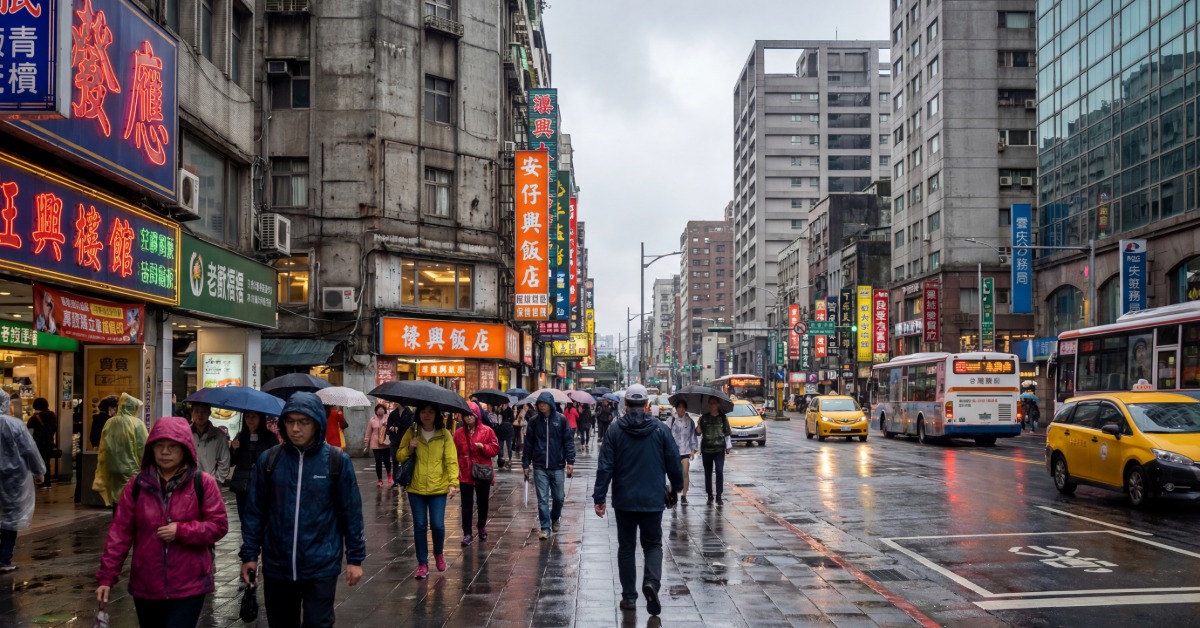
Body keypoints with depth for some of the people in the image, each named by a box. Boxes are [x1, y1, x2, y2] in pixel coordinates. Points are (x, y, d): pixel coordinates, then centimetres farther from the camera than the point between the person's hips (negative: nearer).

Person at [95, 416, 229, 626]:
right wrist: (106, 577, -4)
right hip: (146, 586, 3)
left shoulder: (203, 483, -4)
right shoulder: (138, 485, 2)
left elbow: (219, 525, -6)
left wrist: (182, 531, -19)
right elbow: (120, 532, 1)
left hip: (189, 586, -3)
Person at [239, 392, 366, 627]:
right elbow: (255, 511, 5)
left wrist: (355, 557, 0)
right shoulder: (268, 459, -1)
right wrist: (249, 554, 4)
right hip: (276, 566, 3)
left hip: (321, 567, -2)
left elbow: (351, 513, -1)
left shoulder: (337, 461, -6)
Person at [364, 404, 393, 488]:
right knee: (378, 461, 0)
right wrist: (366, 444, 8)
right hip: (376, 444, 1)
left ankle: (389, 475, 26)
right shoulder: (372, 420, 4)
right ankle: (380, 480, 13)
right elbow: (368, 433, 8)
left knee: (386, 460, -3)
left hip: (386, 444, -1)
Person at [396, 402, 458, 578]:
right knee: (420, 527, 4)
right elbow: (399, 457, 8)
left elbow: (451, 460, -6)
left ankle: (439, 553, 26)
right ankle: (422, 564, 18)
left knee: (437, 525, -4)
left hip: (438, 488, -2)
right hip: (416, 488, 2)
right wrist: (409, 449, -12)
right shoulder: (411, 433, 3)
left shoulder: (444, 434, -2)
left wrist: (453, 482, -16)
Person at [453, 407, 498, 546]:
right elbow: (455, 453, 2)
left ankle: (481, 526, 34)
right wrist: (455, 471, -4)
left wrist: (484, 447, -20)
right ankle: (467, 533, 5)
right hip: (465, 474, 1)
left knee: (483, 502, 11)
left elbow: (495, 448, -2)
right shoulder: (459, 433, 3)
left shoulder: (487, 431, -2)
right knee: (466, 504, 1)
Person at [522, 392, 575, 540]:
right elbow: (528, 443, 5)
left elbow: (568, 441, 0)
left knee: (559, 497, 9)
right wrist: (526, 463, 3)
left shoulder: (561, 420, -3)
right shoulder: (534, 420, 0)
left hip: (557, 466, 0)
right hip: (539, 467, 0)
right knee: (542, 499, 0)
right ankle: (545, 528, 7)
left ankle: (555, 519, 35)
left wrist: (570, 461, -7)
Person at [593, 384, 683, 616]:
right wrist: (676, 487, 15)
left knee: (626, 547, 12)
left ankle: (629, 596, 14)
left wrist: (599, 497, -4)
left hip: (624, 500, 0)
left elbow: (605, 466, -8)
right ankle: (651, 582, -13)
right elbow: (674, 463, -1)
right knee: (653, 544, 13)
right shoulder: (661, 429, -3)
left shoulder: (615, 430, -5)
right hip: (653, 500, 0)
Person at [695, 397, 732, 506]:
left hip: (719, 449, -2)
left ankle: (719, 496, -5)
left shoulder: (723, 417, 4)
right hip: (706, 449, 2)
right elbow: (699, 432, 9)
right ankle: (709, 495, 17)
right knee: (708, 472, 7)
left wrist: (728, 446, 9)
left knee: (720, 471, -11)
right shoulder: (703, 417, 6)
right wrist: (698, 430, -13)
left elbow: (727, 433, 10)